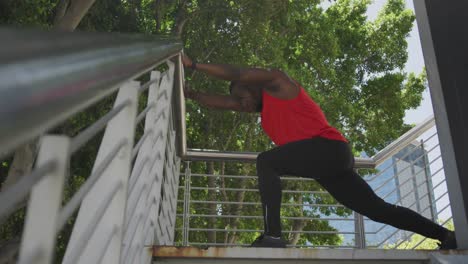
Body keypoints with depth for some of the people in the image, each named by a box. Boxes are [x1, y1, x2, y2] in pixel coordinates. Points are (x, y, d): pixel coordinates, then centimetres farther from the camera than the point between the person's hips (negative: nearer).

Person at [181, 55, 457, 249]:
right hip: (331, 161, 10)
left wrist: (193, 64, 8)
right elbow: (224, 102, 27)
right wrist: (191, 94, 24)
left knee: (266, 162, -20)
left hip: (329, 148, -10)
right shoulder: (264, 106, 28)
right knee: (378, 209, 10)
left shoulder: (276, 82, 5)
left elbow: (235, 74, 1)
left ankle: (273, 235, -32)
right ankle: (448, 236, 15)